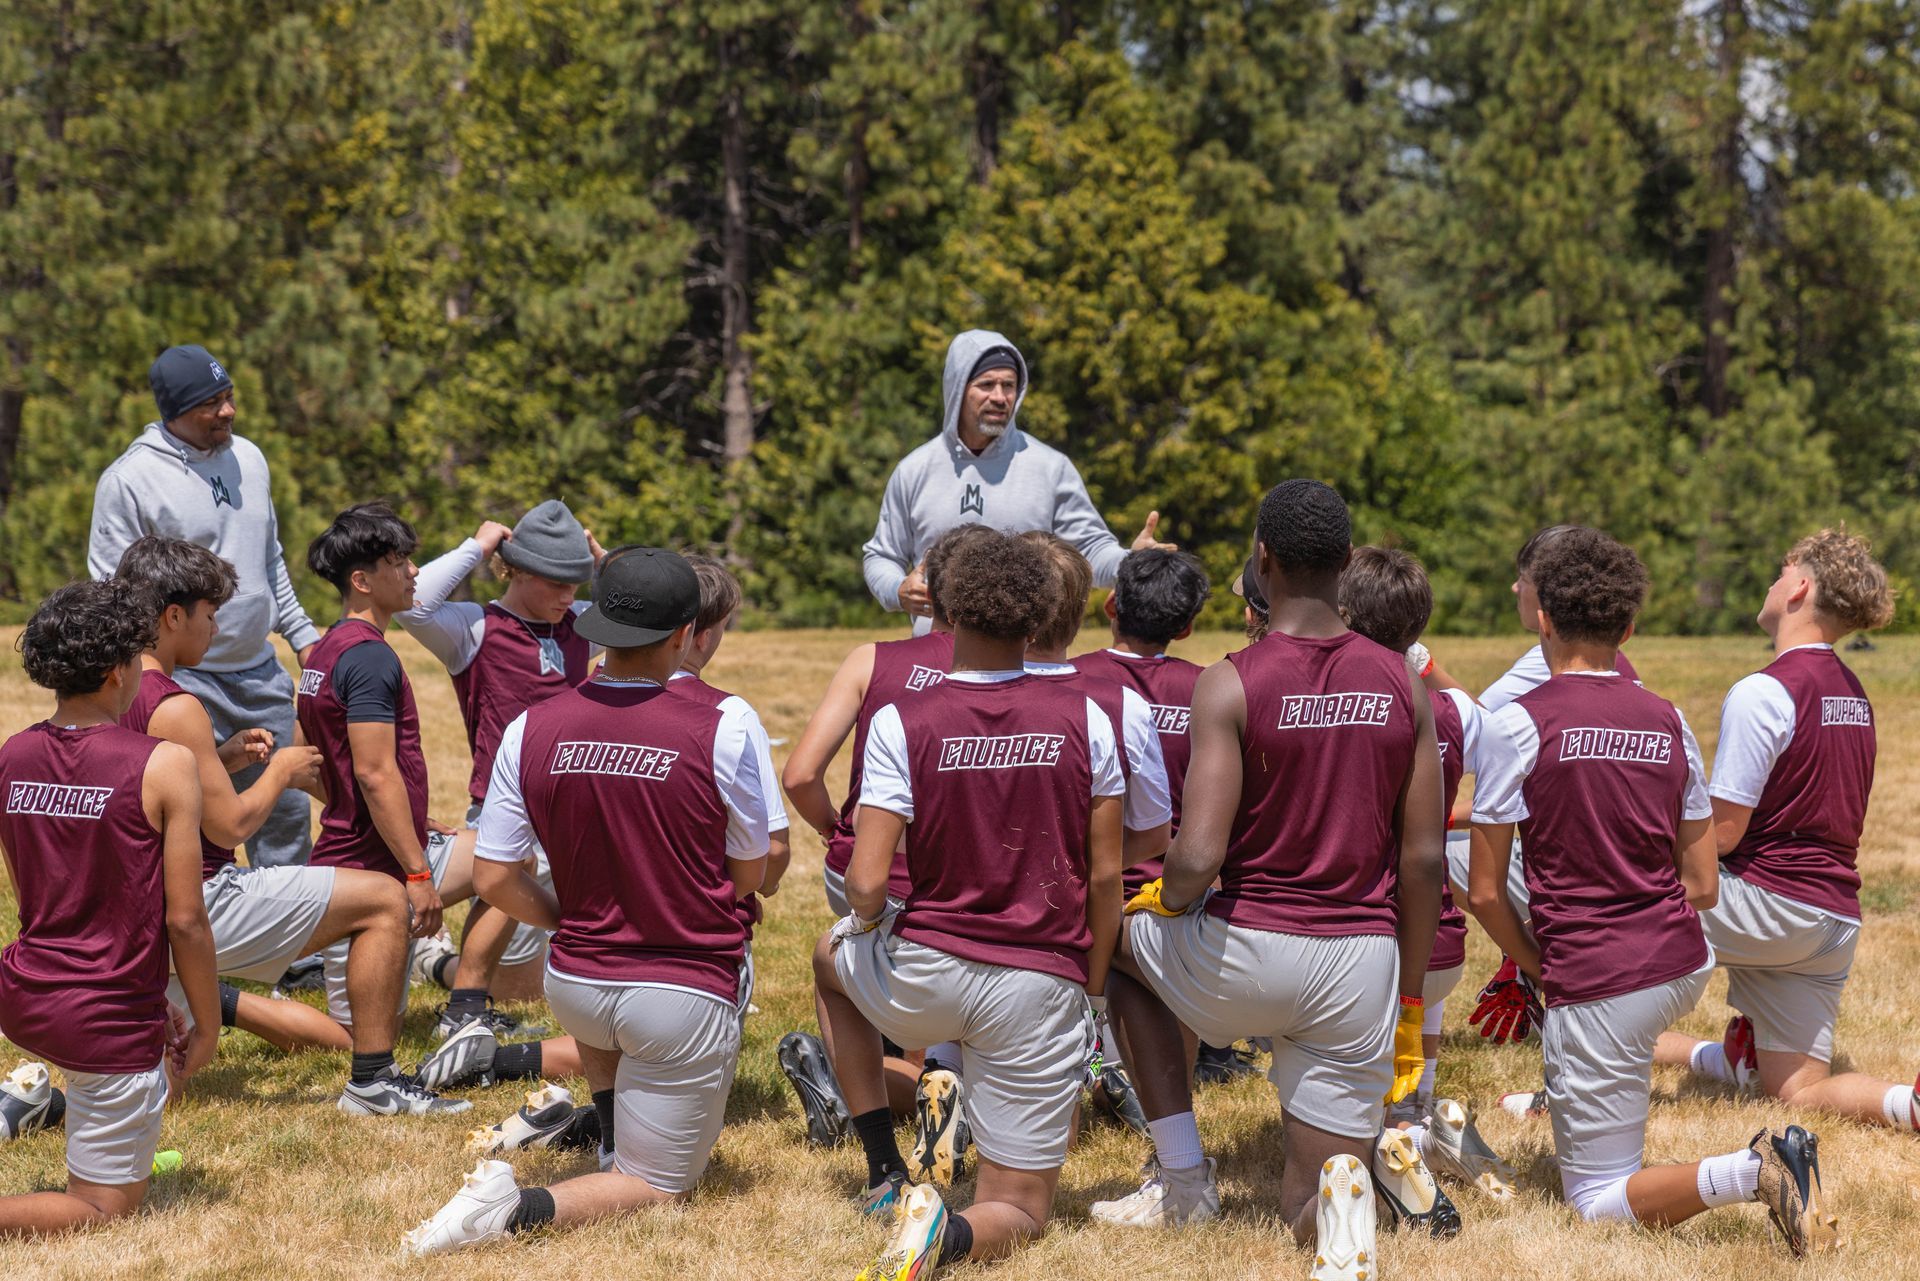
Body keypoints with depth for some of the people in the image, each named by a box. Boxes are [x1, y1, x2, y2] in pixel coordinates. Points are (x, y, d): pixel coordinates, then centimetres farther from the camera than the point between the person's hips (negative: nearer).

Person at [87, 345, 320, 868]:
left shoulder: (248, 457, 10)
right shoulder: (128, 480, -12)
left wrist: (302, 635, 17)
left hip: (263, 676, 7)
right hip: (187, 681, -7)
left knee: (287, 810, 12)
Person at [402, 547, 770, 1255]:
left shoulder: (530, 731, -8)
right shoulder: (721, 730, -17)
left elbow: (496, 879, -3)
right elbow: (750, 872, -4)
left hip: (573, 985, 5)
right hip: (687, 996, -4)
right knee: (655, 1189, 7)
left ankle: (609, 1125, 37)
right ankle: (519, 1207, -17)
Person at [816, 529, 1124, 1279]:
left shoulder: (902, 724, -10)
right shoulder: (1084, 719, -4)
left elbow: (867, 886, -13)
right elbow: (1105, 876, 0)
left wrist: (867, 919, 12)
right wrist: (1090, 989, 15)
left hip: (922, 975, 0)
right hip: (1043, 987, 1)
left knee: (832, 956, 37)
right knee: (1019, 1214, 14)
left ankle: (886, 1174, 29)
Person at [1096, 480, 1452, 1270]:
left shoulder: (1231, 685, -11)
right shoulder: (1401, 685, 3)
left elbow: (1198, 858, -18)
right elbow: (1423, 861, 5)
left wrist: (1170, 899, 7)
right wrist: (1410, 1008, 14)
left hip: (1246, 954, -3)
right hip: (1361, 963, 4)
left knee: (1123, 937, 33)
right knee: (1309, 1216, 16)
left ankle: (1182, 1179, 24)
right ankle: (1381, 1160, -20)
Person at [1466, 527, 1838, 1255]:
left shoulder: (1518, 725, -11)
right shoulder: (1668, 723, 5)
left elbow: (1485, 893, -9)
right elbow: (1703, 886, 9)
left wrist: (1535, 965, 9)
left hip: (1596, 985, -7)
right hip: (1684, 966, 7)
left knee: (1598, 1201, 2)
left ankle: (1749, 1171, -21)